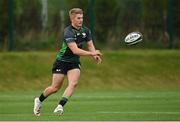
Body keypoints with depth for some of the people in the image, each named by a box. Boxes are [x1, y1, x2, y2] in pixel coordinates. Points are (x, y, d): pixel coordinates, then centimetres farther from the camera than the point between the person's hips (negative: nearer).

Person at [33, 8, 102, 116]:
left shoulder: (86, 31, -2)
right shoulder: (68, 32, -24)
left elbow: (90, 45, 8)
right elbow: (75, 50, -33)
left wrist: (95, 55, -14)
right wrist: (91, 53, -38)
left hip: (74, 62, 5)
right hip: (62, 61, -5)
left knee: (73, 83, -21)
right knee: (55, 88, 2)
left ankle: (60, 106, -24)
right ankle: (39, 100, 29)